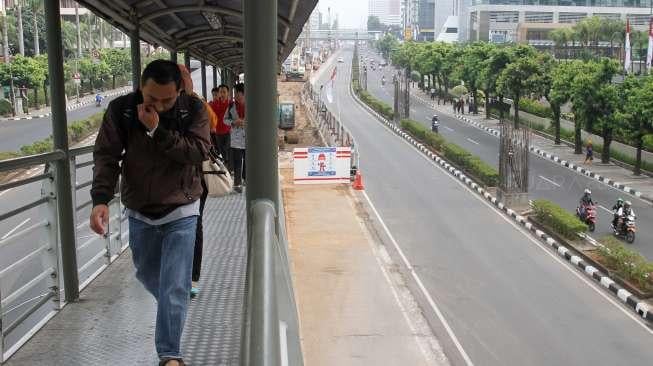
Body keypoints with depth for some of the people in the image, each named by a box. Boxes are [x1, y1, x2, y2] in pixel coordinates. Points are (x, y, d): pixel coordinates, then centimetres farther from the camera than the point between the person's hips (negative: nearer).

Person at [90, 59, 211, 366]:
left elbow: (199, 152, -22)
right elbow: (106, 155, -11)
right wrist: (100, 199, -23)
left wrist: (158, 131, -30)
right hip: (139, 212, 3)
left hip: (181, 211, -3)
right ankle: (172, 308, 51)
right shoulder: (121, 110, -10)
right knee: (146, 273, 21)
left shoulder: (193, 109, -13)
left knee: (175, 286, -7)